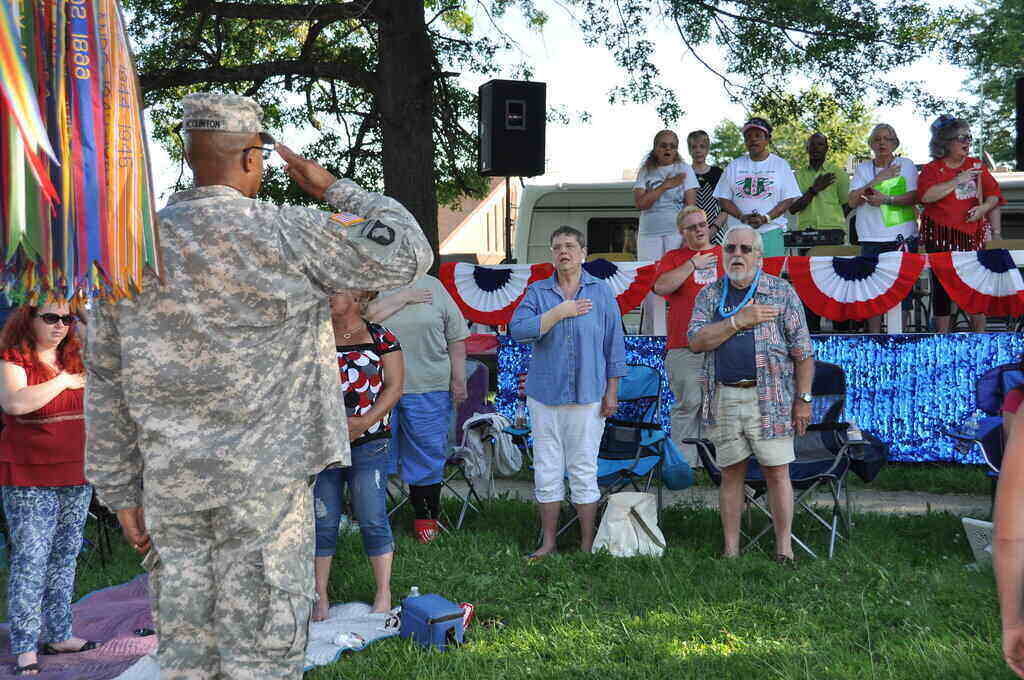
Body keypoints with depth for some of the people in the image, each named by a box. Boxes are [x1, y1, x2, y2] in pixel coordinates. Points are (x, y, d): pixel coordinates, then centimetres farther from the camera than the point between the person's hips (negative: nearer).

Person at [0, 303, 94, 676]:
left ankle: (59, 635, 20)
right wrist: (63, 381, -17)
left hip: (75, 477, 7)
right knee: (30, 560, -8)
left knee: (65, 557, 11)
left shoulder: (73, 360, 13)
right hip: (30, 480, -6)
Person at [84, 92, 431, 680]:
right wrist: (332, 187, 8)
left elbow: (106, 384, 8)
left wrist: (121, 491, 15)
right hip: (264, 478, -5)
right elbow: (408, 253, -3)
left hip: (171, 487, 5)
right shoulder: (285, 235, -10)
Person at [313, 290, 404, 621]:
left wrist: (363, 423, -12)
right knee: (322, 521, 4)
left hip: (369, 444, -2)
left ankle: (384, 594, 10)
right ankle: (320, 597, 13)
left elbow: (394, 387, -1)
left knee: (373, 519, 0)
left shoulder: (381, 338, 4)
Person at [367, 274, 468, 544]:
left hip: (428, 389, 1)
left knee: (427, 454, 6)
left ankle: (426, 515, 20)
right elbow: (366, 316, -16)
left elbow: (456, 338, 8)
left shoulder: (433, 286, 9)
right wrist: (403, 297, -11)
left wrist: (458, 380, 2)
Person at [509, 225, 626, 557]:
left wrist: (611, 392, 1)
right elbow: (517, 329, -10)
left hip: (587, 395, -1)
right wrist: (559, 313, -15)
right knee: (547, 469, 6)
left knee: (584, 470, 2)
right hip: (545, 393, 1)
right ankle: (548, 541, 17)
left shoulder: (601, 292, 5)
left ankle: (587, 544, 11)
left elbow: (614, 344, 5)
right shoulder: (537, 292, 6)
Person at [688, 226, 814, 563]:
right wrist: (739, 320, -11)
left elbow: (802, 351, 2)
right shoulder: (709, 295, 12)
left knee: (777, 472, -2)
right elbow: (696, 341, -4)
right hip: (724, 398, 3)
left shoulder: (782, 292, 5)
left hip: (770, 398, -2)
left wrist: (803, 399, -4)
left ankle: (784, 548, 6)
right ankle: (731, 549, 13)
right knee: (731, 473, 7)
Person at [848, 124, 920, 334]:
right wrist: (877, 180, -8)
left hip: (902, 238, -2)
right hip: (871, 238, 2)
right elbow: (852, 201, 1)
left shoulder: (906, 165, 7)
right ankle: (874, 335, 3)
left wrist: (886, 200, -17)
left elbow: (914, 197, -4)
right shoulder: (863, 169, 13)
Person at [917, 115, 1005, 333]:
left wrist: (984, 207, -10)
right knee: (942, 287, 0)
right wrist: (957, 181, -16)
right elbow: (925, 195, -17)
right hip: (940, 237, -3)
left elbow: (993, 194, 11)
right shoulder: (931, 169, 0)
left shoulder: (977, 166, 11)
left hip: (973, 235, 3)